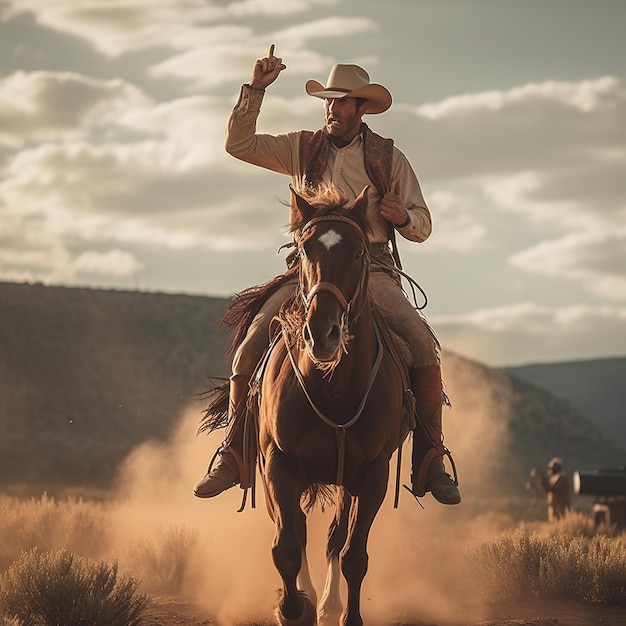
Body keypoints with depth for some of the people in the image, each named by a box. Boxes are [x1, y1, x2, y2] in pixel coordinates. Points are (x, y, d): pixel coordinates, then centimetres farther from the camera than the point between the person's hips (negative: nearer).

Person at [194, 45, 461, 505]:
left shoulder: (390, 158, 7)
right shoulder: (304, 149, 9)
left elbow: (423, 226, 10)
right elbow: (239, 145, 2)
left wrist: (403, 217, -14)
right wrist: (255, 90, -8)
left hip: (371, 269, -1)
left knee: (421, 343, -24)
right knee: (252, 347, -20)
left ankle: (432, 462, -15)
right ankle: (232, 456, -8)